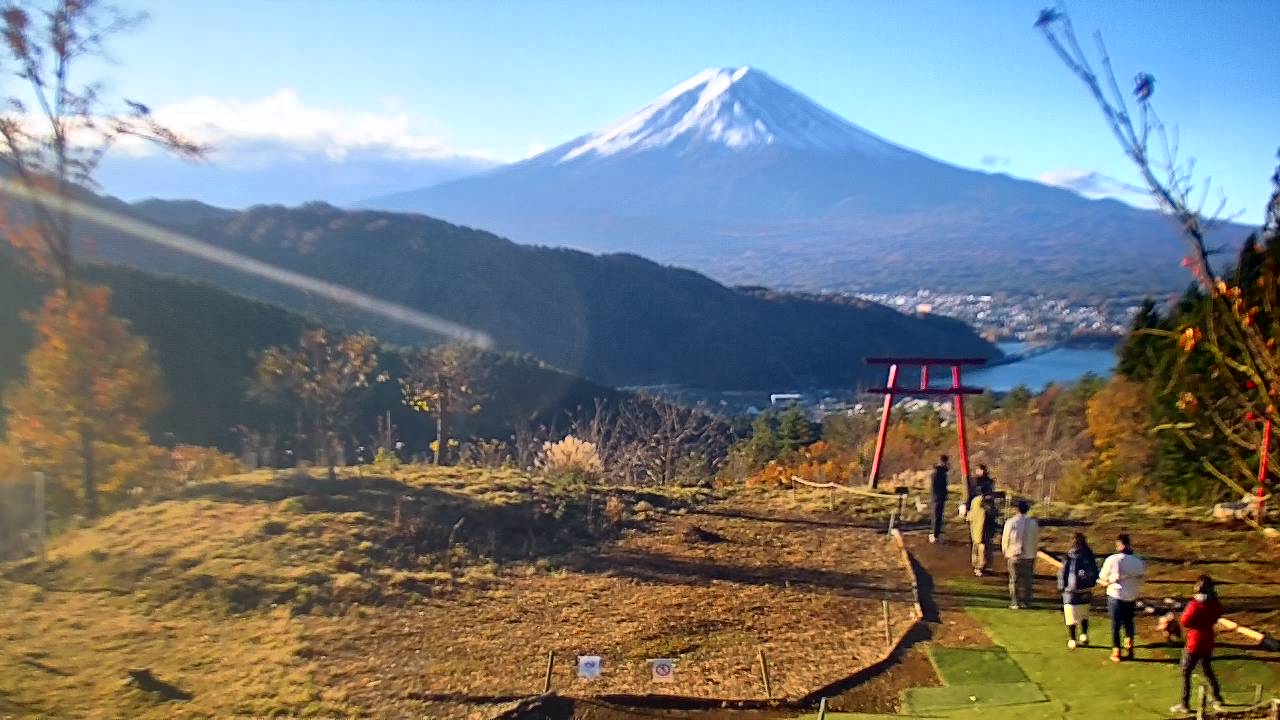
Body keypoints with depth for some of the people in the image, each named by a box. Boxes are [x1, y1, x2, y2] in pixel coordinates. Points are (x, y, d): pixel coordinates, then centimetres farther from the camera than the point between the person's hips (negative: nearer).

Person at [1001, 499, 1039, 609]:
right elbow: (1036, 540, 2)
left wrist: (1005, 553, 10)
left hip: (1014, 555, -2)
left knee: (1014, 579, 7)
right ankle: (1025, 602, 14)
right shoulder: (1033, 523, -6)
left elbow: (1005, 539, -5)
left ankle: (1014, 603, 7)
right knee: (1027, 579, 11)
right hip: (1029, 555, 2)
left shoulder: (1010, 522, -12)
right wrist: (1034, 554, 14)